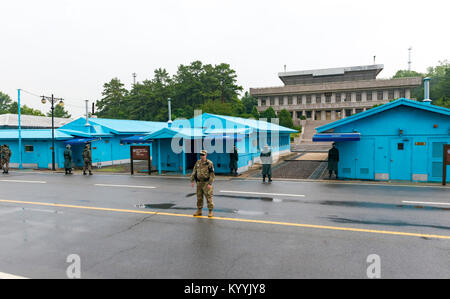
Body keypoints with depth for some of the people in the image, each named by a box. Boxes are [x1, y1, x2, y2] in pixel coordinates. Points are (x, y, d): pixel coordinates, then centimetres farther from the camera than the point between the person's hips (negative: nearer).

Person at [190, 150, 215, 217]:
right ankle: (199, 211, 22)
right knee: (199, 197, 11)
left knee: (208, 197, -3)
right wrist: (192, 181, 7)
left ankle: (210, 211, 8)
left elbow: (212, 174, -12)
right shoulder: (198, 163, 7)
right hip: (199, 183, 6)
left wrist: (210, 184, -17)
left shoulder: (209, 163, -10)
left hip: (206, 183, -5)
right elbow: (194, 172, 13)